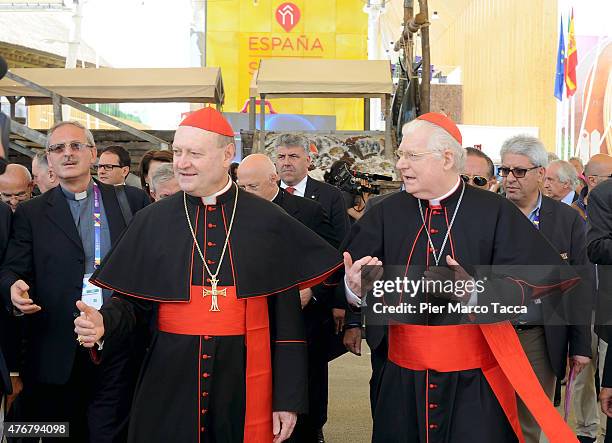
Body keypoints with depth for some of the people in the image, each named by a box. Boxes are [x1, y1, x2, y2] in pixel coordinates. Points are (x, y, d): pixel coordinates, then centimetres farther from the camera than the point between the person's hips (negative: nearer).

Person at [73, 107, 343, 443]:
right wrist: (105, 323, -17)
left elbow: (286, 318, -1)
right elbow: (132, 302, 5)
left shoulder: (269, 221, -2)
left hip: (246, 381, -1)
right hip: (169, 382, 1)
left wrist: (288, 399, -2)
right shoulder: (151, 221, 1)